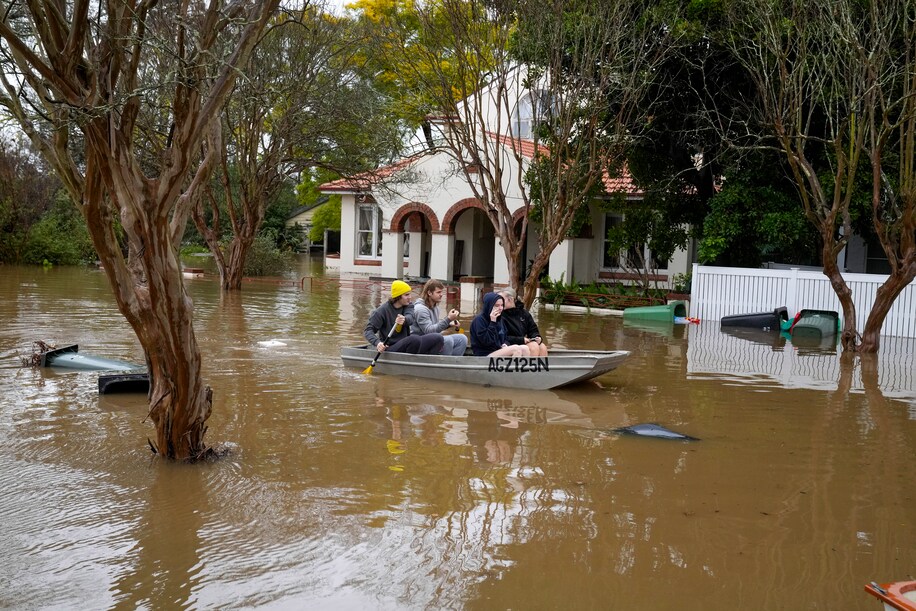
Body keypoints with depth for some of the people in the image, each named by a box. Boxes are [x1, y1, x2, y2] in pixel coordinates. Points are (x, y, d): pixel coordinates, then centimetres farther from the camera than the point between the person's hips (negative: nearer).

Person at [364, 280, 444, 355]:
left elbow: (410, 318, -16)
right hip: (391, 349, -6)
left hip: (406, 344, 6)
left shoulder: (408, 306, 8)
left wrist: (404, 320, -42)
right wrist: (377, 343, -32)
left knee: (437, 338, -10)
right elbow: (368, 330, -11)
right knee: (415, 339, -35)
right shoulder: (383, 310, -8)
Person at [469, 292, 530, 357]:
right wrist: (493, 322, -19)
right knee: (516, 349, -26)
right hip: (485, 356, -8)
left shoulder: (499, 319, 15)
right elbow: (486, 341, -18)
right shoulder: (479, 320, -9)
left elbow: (504, 338, 24)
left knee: (524, 349, -15)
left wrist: (505, 345, 0)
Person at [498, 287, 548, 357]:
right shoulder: (501, 316, -9)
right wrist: (522, 340, -21)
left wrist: (537, 337, -7)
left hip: (526, 342, 6)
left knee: (542, 347, -19)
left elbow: (533, 330, 16)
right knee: (534, 346, -26)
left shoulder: (524, 312, 12)